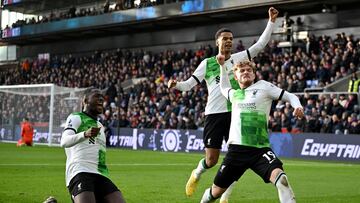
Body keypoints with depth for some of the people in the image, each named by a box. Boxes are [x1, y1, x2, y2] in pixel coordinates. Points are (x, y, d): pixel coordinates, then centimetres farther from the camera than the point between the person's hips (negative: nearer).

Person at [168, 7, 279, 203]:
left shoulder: (239, 58, 7)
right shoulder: (207, 63, 4)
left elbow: (260, 44, 3)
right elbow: (189, 84, 2)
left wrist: (271, 22, -3)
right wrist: (176, 85, -18)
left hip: (235, 113, 2)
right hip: (214, 114, -2)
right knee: (211, 160, -3)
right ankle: (196, 174, 32)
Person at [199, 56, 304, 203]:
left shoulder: (263, 86, 7)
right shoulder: (234, 94, 20)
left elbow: (290, 97, 7)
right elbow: (223, 87, 44)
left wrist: (298, 107, -13)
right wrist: (222, 65, 37)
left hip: (260, 149, -3)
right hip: (237, 149, 3)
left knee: (279, 177, -30)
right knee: (217, 190, 11)